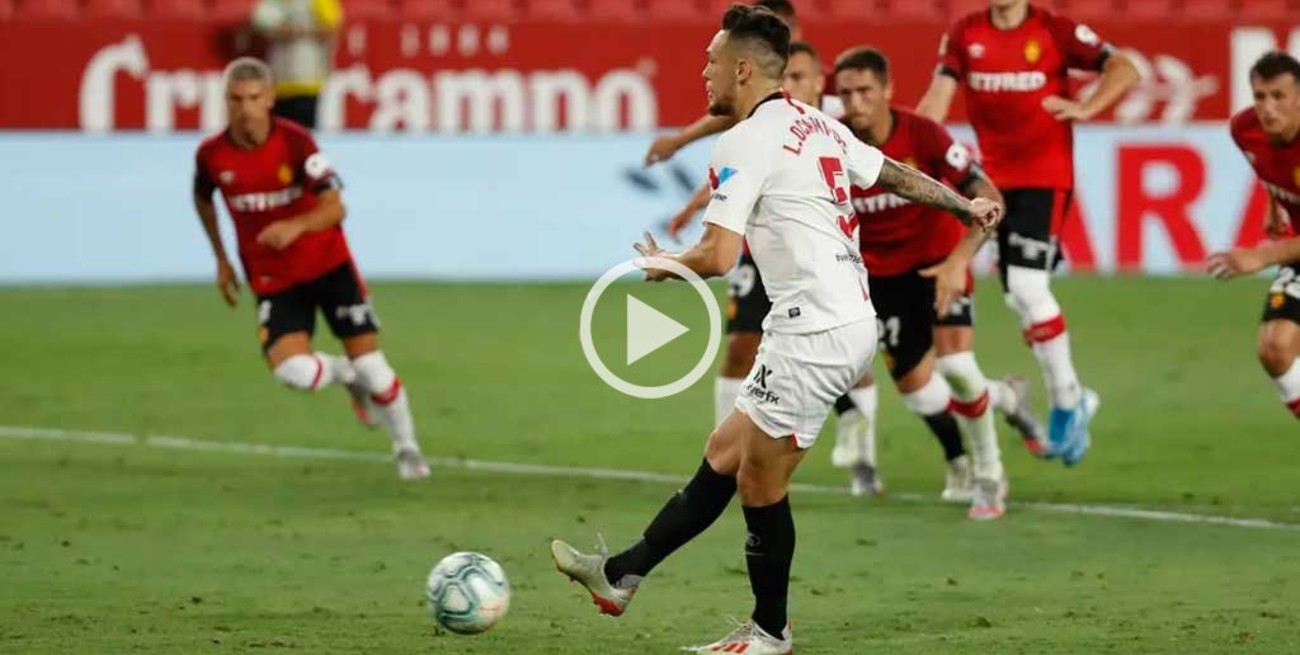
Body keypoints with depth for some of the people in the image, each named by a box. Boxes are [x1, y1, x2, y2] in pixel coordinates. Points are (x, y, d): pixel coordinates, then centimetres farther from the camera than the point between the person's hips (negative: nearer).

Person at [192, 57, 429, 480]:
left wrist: (296, 226, -43)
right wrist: (221, 259, 12)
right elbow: (202, 198, 14)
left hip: (328, 265, -1)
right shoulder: (211, 155, -10)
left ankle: (406, 448, 20)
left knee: (369, 361, -5)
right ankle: (349, 377, 15)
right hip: (273, 281, 2)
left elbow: (335, 208, -24)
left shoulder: (295, 142, -18)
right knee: (292, 371, -21)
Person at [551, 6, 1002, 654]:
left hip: (815, 334, -10)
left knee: (760, 482, 3)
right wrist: (966, 206, 39)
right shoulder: (821, 126, 12)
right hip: (851, 321, 10)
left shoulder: (745, 143, -14)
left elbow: (718, 256, -20)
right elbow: (897, 174, 23)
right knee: (724, 454, 12)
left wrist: (664, 264, 1)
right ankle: (621, 574, 18)